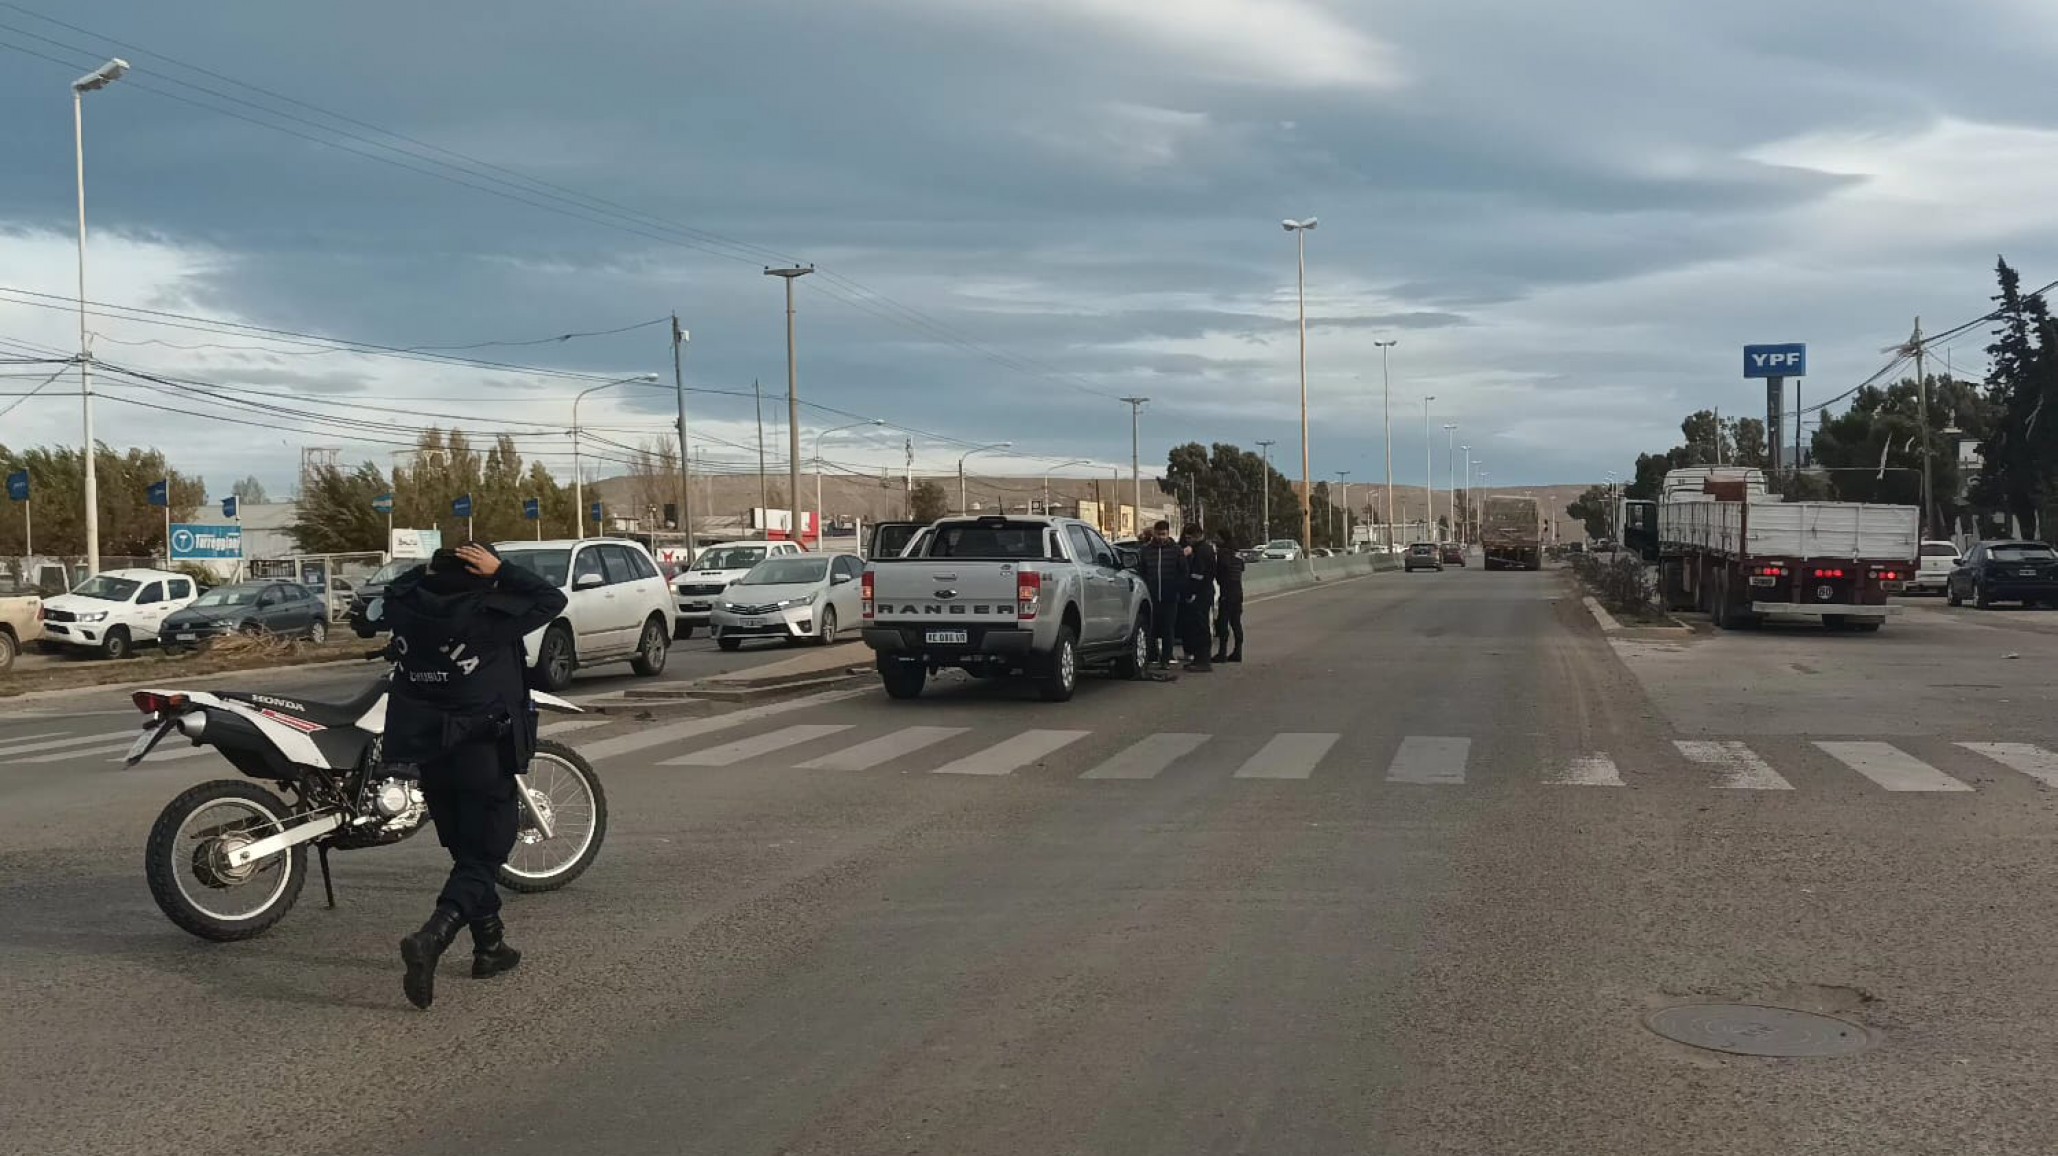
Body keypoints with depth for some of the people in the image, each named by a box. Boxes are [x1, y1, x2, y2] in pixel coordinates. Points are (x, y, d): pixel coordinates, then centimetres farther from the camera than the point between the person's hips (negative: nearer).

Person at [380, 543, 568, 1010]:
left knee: (468, 851, 20)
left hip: (428, 755, 6)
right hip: (484, 755, -6)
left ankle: (490, 945, 29)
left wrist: (429, 569, 12)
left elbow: (396, 592, 20)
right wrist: (501, 570, -9)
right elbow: (552, 599, -8)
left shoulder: (406, 607, -3)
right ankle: (431, 938, -22)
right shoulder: (489, 616, -18)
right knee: (482, 858, 0)